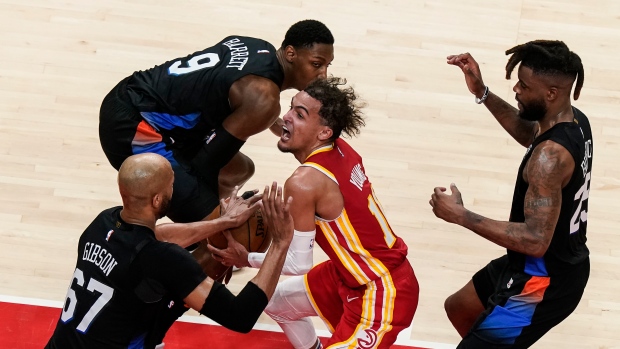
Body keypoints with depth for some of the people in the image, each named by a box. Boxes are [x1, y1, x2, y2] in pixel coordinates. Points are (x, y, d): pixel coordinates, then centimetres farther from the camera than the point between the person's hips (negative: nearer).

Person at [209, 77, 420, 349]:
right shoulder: (341, 150, -4)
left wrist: (248, 259, -4)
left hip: (381, 292, -10)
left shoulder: (304, 182, -27)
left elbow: (299, 264, -18)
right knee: (277, 302, 24)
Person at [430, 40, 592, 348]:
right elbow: (530, 133, 19)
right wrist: (482, 93, 7)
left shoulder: (551, 156, -33)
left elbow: (535, 240, -36)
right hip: (560, 262, 10)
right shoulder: (574, 121, -4)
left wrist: (461, 215, -31)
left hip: (544, 282, -10)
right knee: (458, 308, 27)